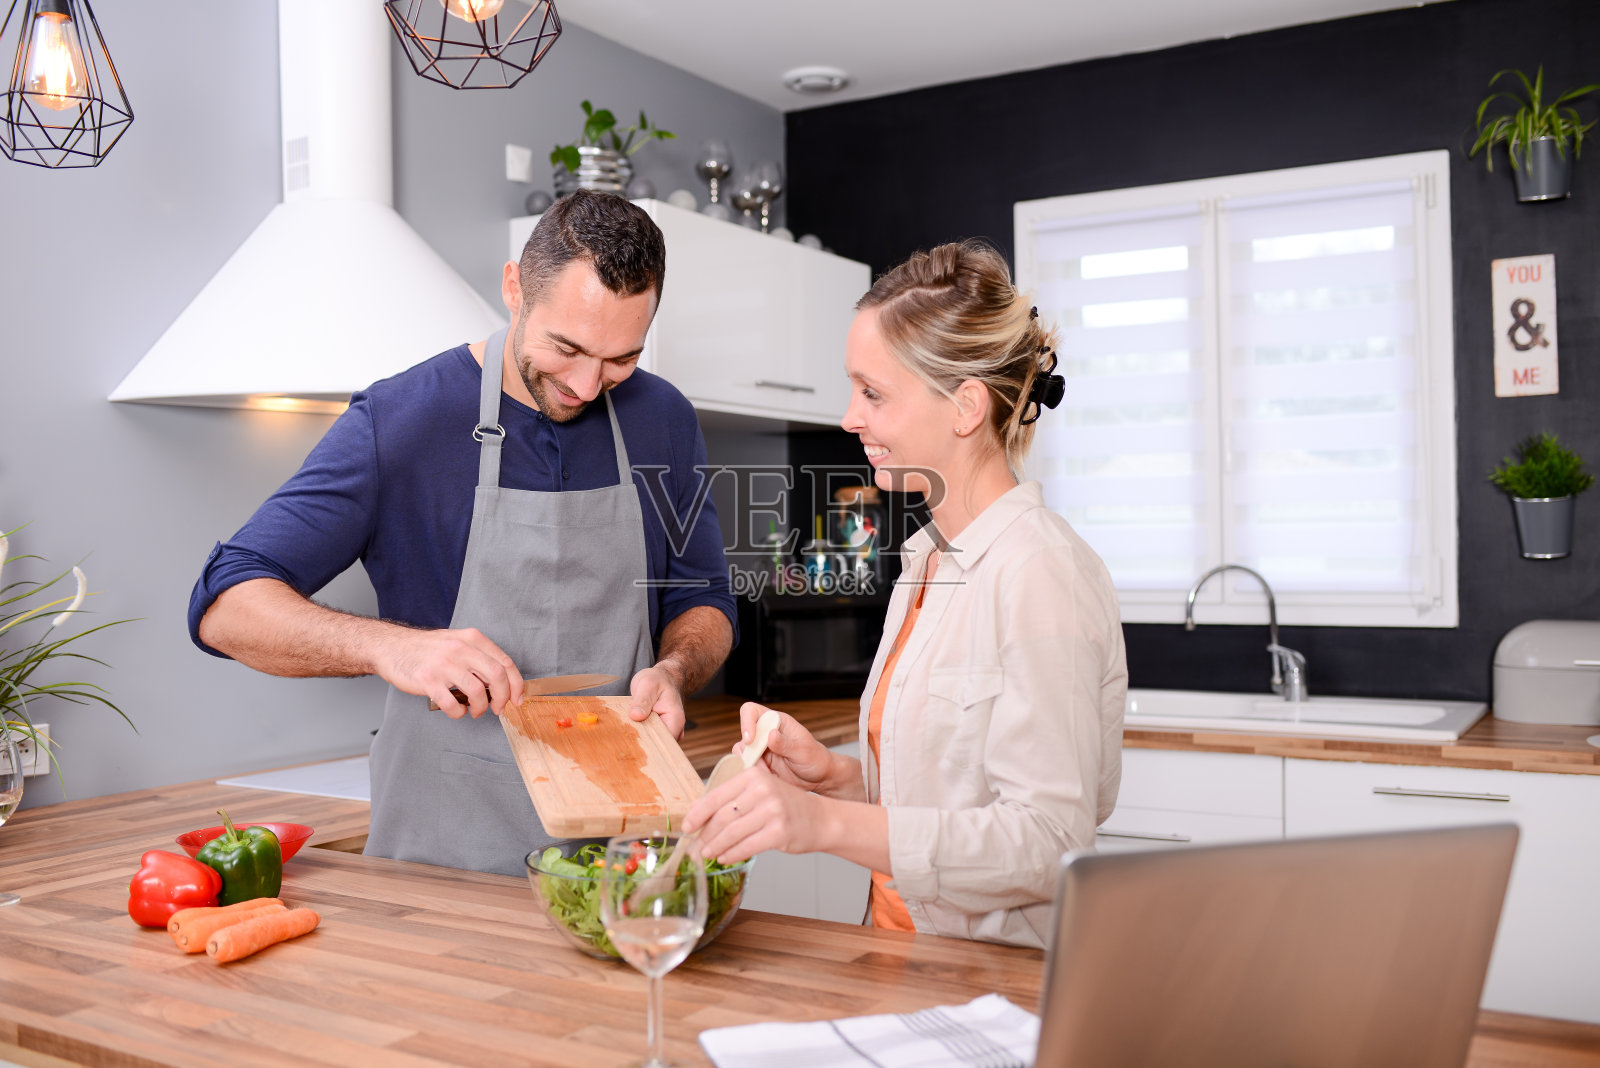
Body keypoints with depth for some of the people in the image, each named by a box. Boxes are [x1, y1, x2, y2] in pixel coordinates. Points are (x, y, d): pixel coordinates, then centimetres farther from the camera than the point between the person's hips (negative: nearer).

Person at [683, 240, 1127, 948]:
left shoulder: (1040, 574, -15)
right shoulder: (926, 559, 12)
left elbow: (1049, 842, -21)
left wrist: (829, 822, -29)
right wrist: (837, 776, 1)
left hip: (1000, 980, -7)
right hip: (911, 963, 7)